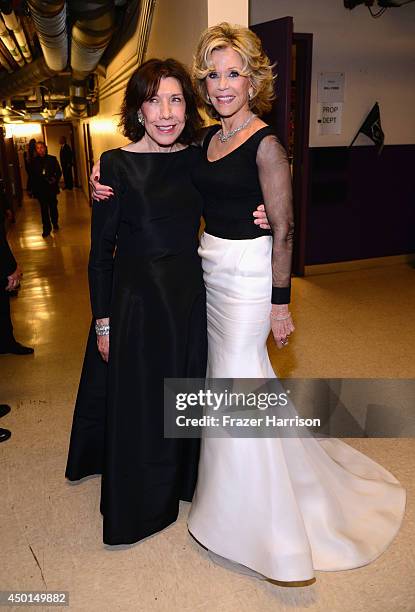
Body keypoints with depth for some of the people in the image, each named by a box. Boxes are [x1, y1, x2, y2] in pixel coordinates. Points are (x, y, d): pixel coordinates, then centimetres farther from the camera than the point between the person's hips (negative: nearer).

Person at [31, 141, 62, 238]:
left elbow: (59, 172, 2)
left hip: (51, 187, 0)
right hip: (40, 189, 0)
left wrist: (55, 180, -16)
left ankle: (55, 223, 34)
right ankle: (46, 229, 8)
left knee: (53, 206, 12)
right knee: (44, 209, 2)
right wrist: (33, 190, -3)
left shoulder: (52, 159, 0)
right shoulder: (34, 161, 2)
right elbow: (33, 176, 4)